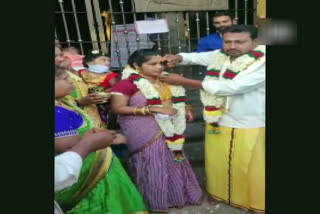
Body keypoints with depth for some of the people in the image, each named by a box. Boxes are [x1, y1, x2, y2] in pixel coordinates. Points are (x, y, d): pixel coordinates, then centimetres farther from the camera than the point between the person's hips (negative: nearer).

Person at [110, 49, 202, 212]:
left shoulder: (165, 81, 4)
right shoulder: (126, 84, -15)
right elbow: (117, 108, -20)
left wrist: (184, 109, -3)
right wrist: (153, 109, -24)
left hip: (169, 130, 7)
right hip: (144, 133, -6)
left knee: (173, 162, 18)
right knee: (152, 165, 6)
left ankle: (177, 194, 41)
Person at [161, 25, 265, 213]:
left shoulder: (261, 62, -20)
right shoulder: (219, 55, 1)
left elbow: (232, 87, -31)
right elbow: (194, 57, 18)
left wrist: (183, 81, -27)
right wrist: (178, 58, -7)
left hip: (249, 126, -5)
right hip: (217, 122, 6)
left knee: (251, 168, 11)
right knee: (217, 162, 20)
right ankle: (220, 194, 46)